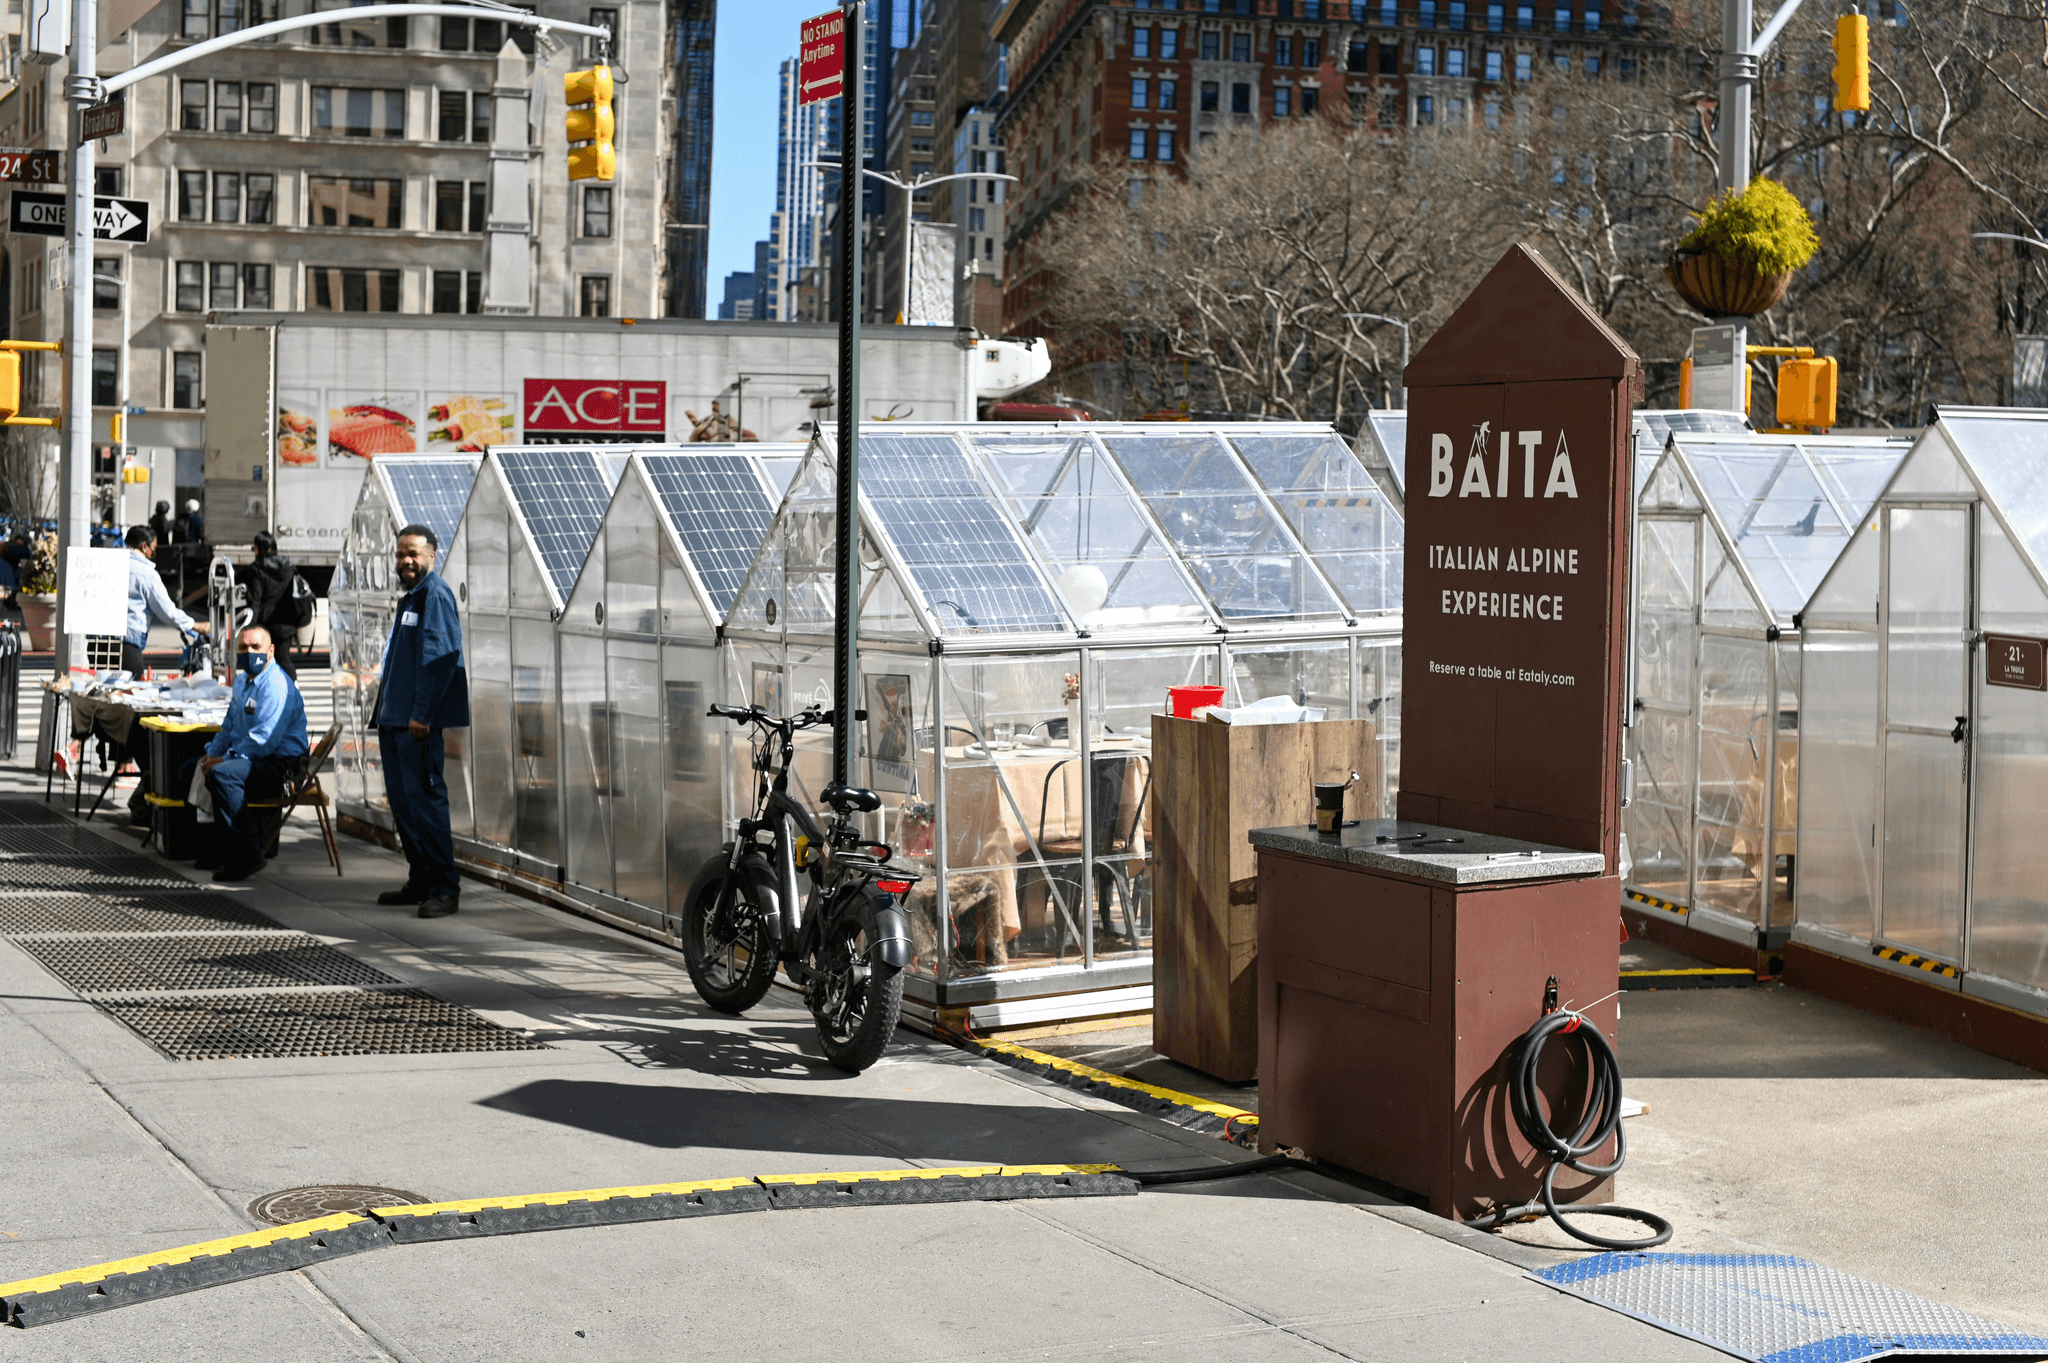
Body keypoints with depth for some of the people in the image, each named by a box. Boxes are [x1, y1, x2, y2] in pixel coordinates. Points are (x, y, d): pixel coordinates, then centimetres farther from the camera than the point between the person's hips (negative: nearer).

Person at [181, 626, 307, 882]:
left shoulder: (276, 686, -18)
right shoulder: (242, 680, 15)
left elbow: (264, 740, -26)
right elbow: (230, 725, 24)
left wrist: (223, 760, -20)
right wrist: (213, 753, 6)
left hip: (279, 766, -11)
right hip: (252, 760, 11)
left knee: (222, 774, -35)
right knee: (189, 772, 14)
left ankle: (246, 856, -29)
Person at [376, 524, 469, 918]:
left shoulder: (435, 595, -10)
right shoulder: (409, 598, 20)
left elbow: (438, 657, -18)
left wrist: (421, 714, -22)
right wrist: (387, 711, 20)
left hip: (418, 722, -10)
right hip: (394, 720, 10)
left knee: (424, 800, -10)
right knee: (402, 801, 12)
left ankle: (444, 888, -8)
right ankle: (420, 882, 20)